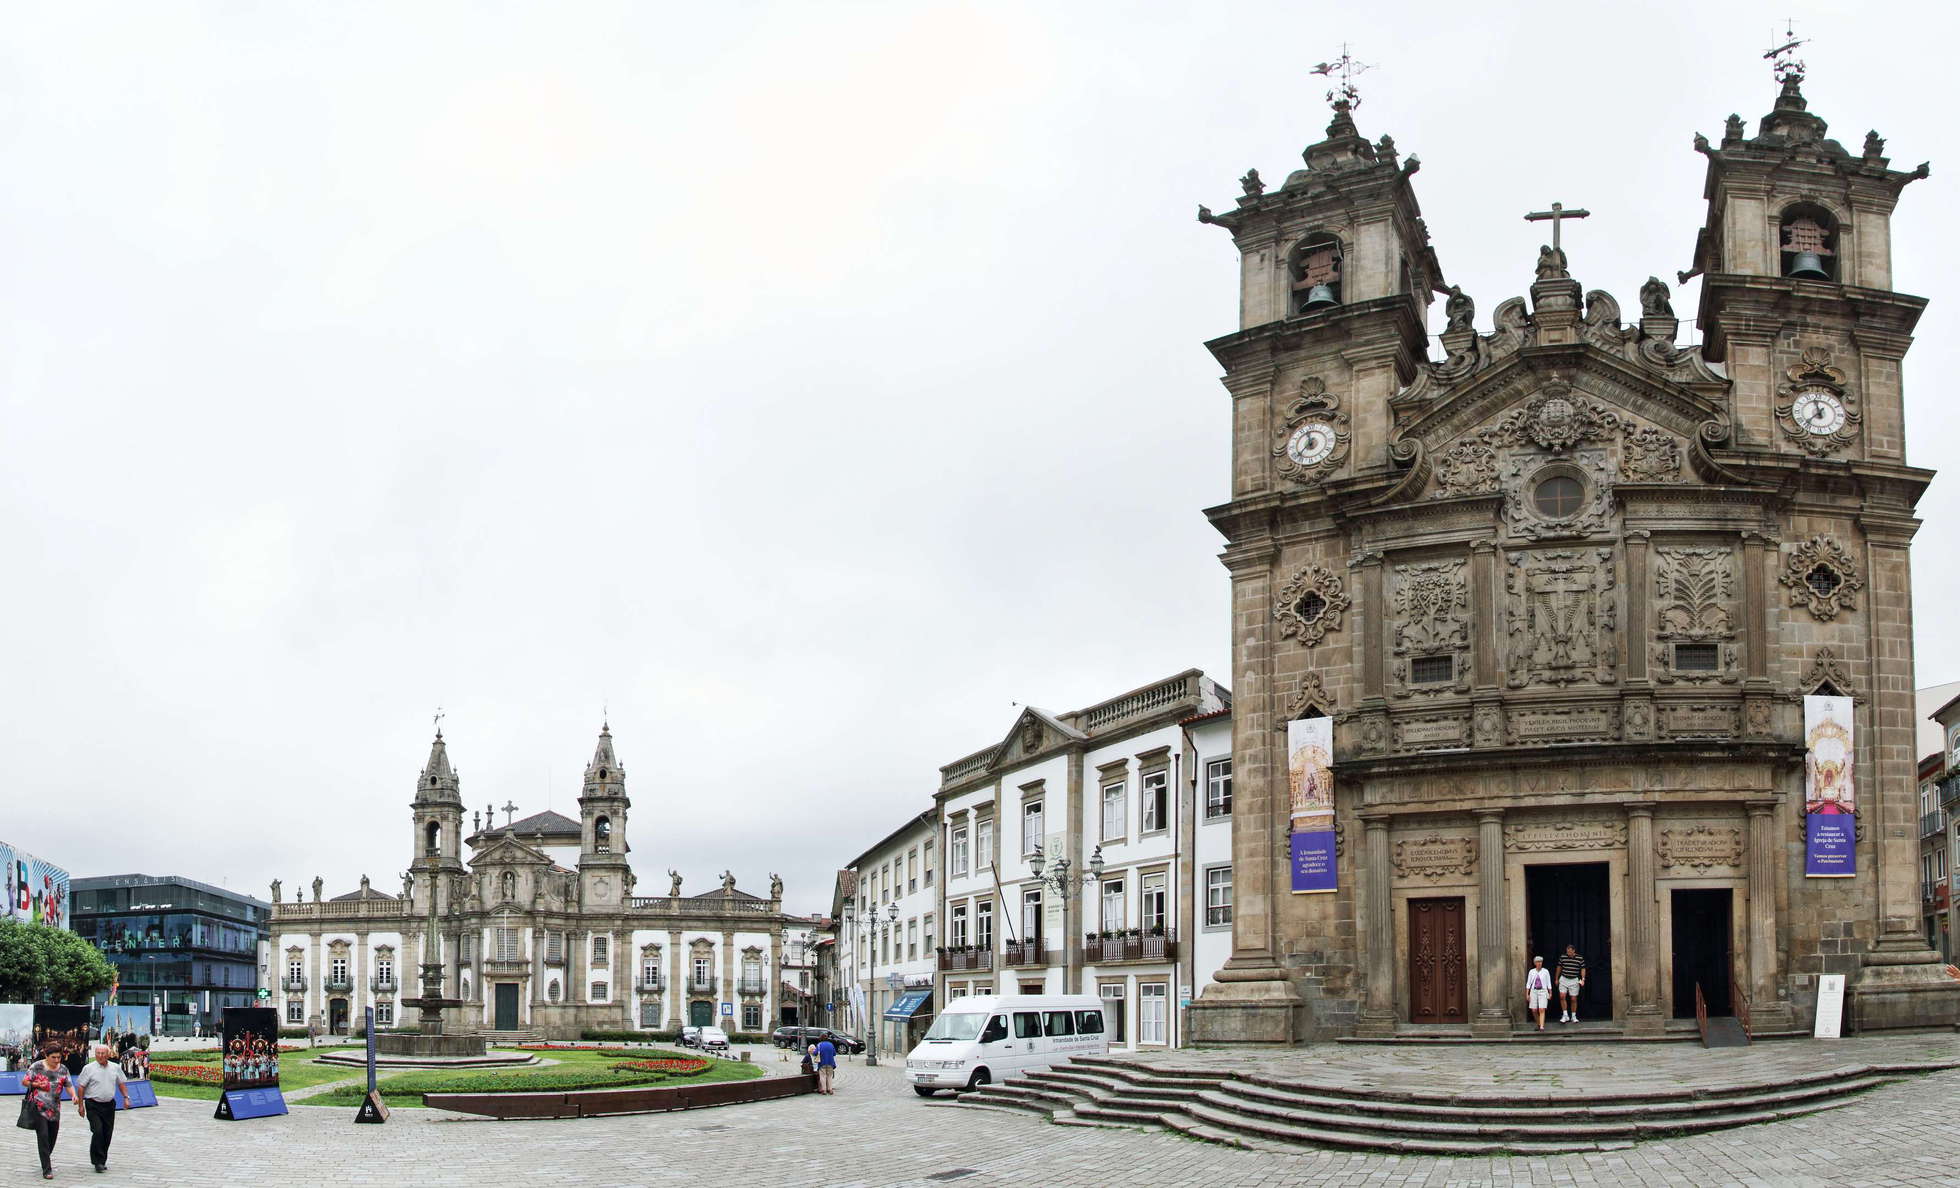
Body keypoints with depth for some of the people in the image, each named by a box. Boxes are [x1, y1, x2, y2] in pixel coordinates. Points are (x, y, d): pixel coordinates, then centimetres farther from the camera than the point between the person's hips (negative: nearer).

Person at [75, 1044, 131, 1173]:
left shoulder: (115, 1068, 7)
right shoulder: (89, 1068, -4)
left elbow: (122, 1083, 18)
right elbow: (81, 1087, -3)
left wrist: (126, 1097, 6)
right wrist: (80, 1105, -5)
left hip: (109, 1105, 4)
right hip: (93, 1105, -4)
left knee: (107, 1134, 5)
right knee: (97, 1131, -15)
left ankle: (102, 1161, 17)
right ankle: (98, 1162, -8)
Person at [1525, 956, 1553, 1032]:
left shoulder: (1546, 971, 1)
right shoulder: (1531, 972, 4)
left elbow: (1549, 983, 6)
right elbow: (1528, 983, 6)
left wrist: (1550, 993, 5)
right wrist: (1527, 994, 1)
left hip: (1543, 991, -2)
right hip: (1534, 991, 2)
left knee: (1541, 1010, -14)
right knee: (1534, 1010, 3)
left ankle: (1542, 1027, -16)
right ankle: (1538, 1024, 25)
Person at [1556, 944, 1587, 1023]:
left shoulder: (1580, 959, -4)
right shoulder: (1563, 957, 1)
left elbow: (1583, 969, 2)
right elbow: (1559, 968, 13)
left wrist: (1583, 979, -10)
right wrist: (1556, 979, 18)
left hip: (1574, 980, -1)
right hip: (1563, 979, 1)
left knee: (1573, 999, 2)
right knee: (1562, 996, -13)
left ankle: (1573, 1017, 15)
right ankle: (1565, 1015, -5)